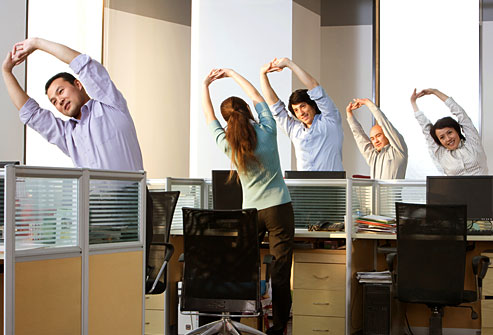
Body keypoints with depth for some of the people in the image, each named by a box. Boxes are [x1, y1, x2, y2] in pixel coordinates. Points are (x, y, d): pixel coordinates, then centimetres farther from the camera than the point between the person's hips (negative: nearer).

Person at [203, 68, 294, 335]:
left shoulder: (227, 145, -6)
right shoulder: (267, 132, -7)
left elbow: (208, 115, 12)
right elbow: (256, 97, 10)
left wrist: (205, 85, 25)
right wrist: (232, 74, 19)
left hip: (250, 212, 2)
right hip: (279, 208, -1)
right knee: (280, 269, 0)